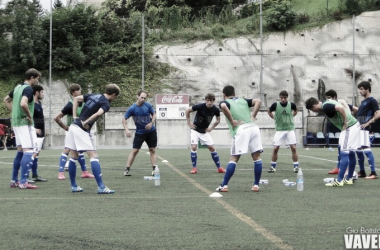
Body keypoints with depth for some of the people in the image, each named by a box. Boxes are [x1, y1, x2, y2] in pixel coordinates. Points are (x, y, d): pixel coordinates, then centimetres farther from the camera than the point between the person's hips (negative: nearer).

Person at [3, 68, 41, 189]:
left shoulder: (18, 87, 13)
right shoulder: (28, 89, -14)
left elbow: (6, 100, 24)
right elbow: (23, 104, -30)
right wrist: (30, 116, -17)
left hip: (16, 122, 9)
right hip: (25, 123, -9)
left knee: (20, 151, 16)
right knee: (29, 151, -9)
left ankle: (14, 180, 19)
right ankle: (23, 182, -14)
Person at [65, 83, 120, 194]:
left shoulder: (93, 95, 15)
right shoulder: (105, 104, -8)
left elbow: (76, 99, 19)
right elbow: (98, 113, -27)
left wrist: (75, 116, 13)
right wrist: (85, 123, -16)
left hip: (73, 126, 8)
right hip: (82, 130, -8)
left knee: (73, 157, 14)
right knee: (94, 156, -8)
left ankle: (74, 186, 20)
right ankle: (101, 187, -13)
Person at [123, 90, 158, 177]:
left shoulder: (148, 105, -6)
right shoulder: (132, 108, -13)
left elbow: (153, 114, 8)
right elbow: (124, 119, -9)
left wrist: (151, 123, -10)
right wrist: (127, 130, -22)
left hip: (151, 131, 3)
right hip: (139, 133, -3)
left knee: (152, 150, 4)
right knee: (135, 150, -8)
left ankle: (154, 169, 6)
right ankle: (127, 169, -5)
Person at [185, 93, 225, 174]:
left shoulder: (215, 110, -12)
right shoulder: (200, 107, -22)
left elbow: (218, 120, 9)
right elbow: (187, 111, -9)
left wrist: (211, 128, 1)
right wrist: (189, 123, -8)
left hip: (205, 131, 3)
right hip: (195, 130, -3)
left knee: (212, 148, -1)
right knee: (194, 147, -16)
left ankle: (219, 167, 7)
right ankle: (194, 168, -5)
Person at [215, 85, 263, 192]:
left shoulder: (225, 102, 13)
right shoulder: (243, 100, 26)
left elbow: (223, 106, -12)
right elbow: (258, 101, 13)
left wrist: (232, 121, -5)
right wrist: (253, 117, 11)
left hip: (241, 130, -3)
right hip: (253, 127, 3)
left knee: (234, 159, 0)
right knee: (256, 157, 8)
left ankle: (224, 185, 0)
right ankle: (256, 185, 8)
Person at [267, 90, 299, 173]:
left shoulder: (291, 105, -4)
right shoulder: (275, 105, -7)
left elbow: (296, 110, 20)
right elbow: (269, 111, 12)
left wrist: (291, 116, 10)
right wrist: (275, 118, 5)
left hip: (290, 129, 0)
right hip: (279, 130, 0)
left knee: (293, 148, -6)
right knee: (275, 148, -3)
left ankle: (296, 166, 3)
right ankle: (273, 166, 10)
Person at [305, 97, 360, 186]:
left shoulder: (326, 107, -16)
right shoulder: (328, 103, 14)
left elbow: (341, 108, -31)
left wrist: (345, 123, -20)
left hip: (349, 128, -10)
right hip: (355, 125, 10)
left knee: (344, 154, -9)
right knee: (351, 153, 14)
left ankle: (339, 180, -9)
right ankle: (349, 179, 22)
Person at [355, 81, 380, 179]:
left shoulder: (372, 101, -5)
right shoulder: (363, 102, 21)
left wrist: (367, 123, -18)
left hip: (364, 129, -10)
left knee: (366, 150, -15)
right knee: (358, 150, 12)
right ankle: (362, 172, 20)